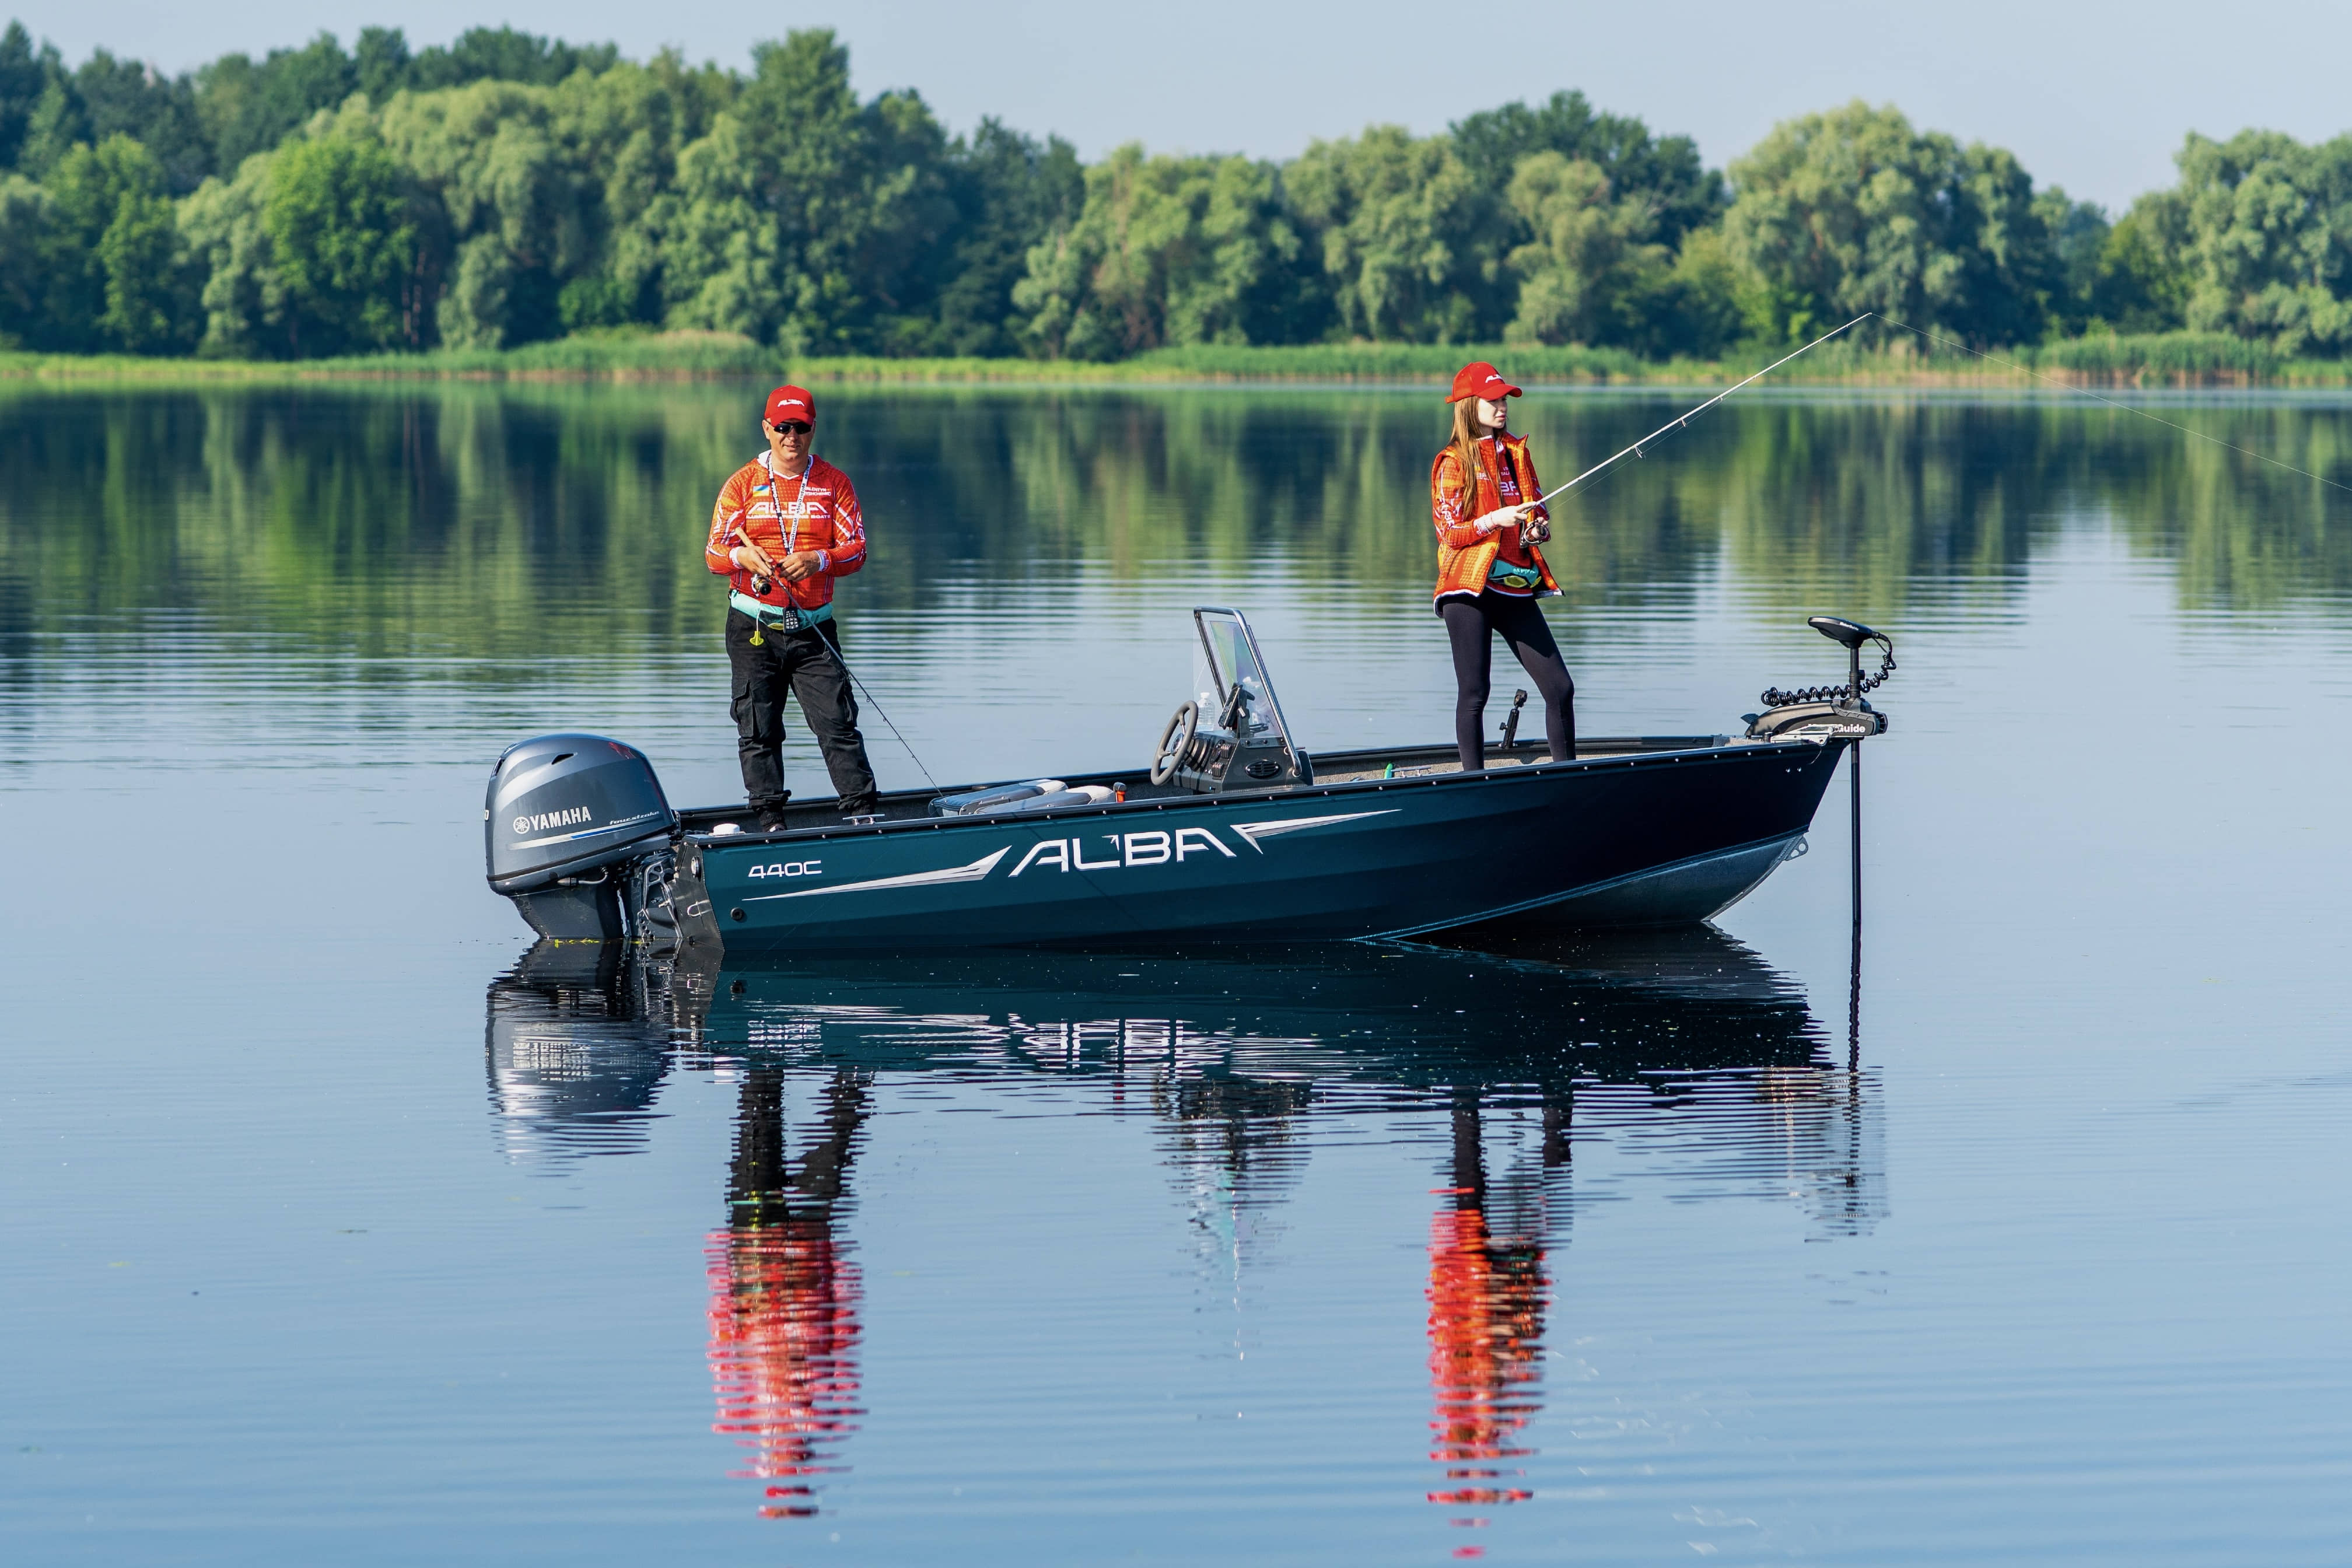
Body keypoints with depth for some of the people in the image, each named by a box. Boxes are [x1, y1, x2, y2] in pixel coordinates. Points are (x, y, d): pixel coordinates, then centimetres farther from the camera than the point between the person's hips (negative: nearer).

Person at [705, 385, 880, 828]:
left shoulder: (834, 483, 6)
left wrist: (819, 560, -21)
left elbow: (856, 549, 0)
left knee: (838, 723, -7)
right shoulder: (743, 484, 6)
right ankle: (770, 819, 4)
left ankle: (862, 812, -6)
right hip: (753, 628, 0)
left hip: (814, 629, 0)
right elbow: (714, 553, 0)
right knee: (758, 729, 0)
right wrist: (742, 557, -24)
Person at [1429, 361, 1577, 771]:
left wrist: (1538, 528, -1)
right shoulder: (1452, 462, -1)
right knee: (1474, 693, -6)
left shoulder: (1516, 452, 15)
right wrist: (1494, 520, -19)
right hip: (1469, 590, -5)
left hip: (1515, 588, 5)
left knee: (1560, 688, -2)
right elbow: (1449, 533, -4)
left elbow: (1540, 508, 22)